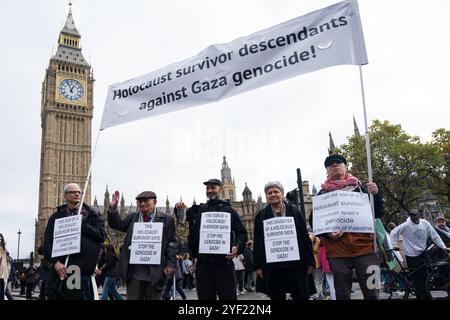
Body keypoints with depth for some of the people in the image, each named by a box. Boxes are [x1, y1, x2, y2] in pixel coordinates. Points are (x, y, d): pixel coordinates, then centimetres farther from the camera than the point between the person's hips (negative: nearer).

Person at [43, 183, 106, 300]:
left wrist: (80, 224, -10)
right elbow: (47, 242, 4)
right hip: (61, 268, 1)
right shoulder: (57, 216, 10)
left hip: (83, 270, -1)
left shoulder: (92, 215, 9)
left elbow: (101, 235, -5)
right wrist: (55, 262, -11)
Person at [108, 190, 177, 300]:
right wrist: (113, 208, -7)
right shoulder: (132, 217, 14)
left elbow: (171, 244, -1)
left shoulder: (166, 220, 1)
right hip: (134, 272, 3)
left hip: (155, 273, -3)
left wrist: (170, 265, -9)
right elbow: (117, 224, 8)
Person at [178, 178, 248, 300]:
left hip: (223, 262, -2)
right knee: (205, 296, 8)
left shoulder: (228, 210, 8)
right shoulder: (198, 210, 13)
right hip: (202, 263, 3)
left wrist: (238, 247, -13)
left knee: (228, 296, -1)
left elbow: (242, 233, 6)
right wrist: (180, 209, 2)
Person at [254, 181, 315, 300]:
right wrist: (258, 266, -1)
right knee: (277, 297, 7)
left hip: (295, 263, 0)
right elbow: (257, 243, 5)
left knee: (300, 296, 5)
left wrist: (309, 261, 0)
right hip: (273, 265, 0)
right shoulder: (261, 216, 6)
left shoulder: (293, 211, 6)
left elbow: (304, 237, 4)